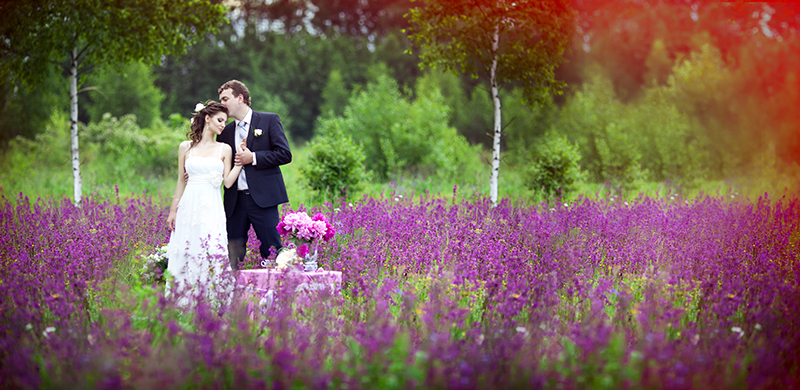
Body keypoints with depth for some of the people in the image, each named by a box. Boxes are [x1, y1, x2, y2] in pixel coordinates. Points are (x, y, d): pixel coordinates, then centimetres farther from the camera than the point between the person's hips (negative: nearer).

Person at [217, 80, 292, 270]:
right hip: (235, 201, 5)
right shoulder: (226, 131, 17)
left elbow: (285, 154, -5)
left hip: (262, 197, -4)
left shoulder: (269, 120, 3)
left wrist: (253, 158, -11)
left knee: (272, 252, -6)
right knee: (233, 253, 2)